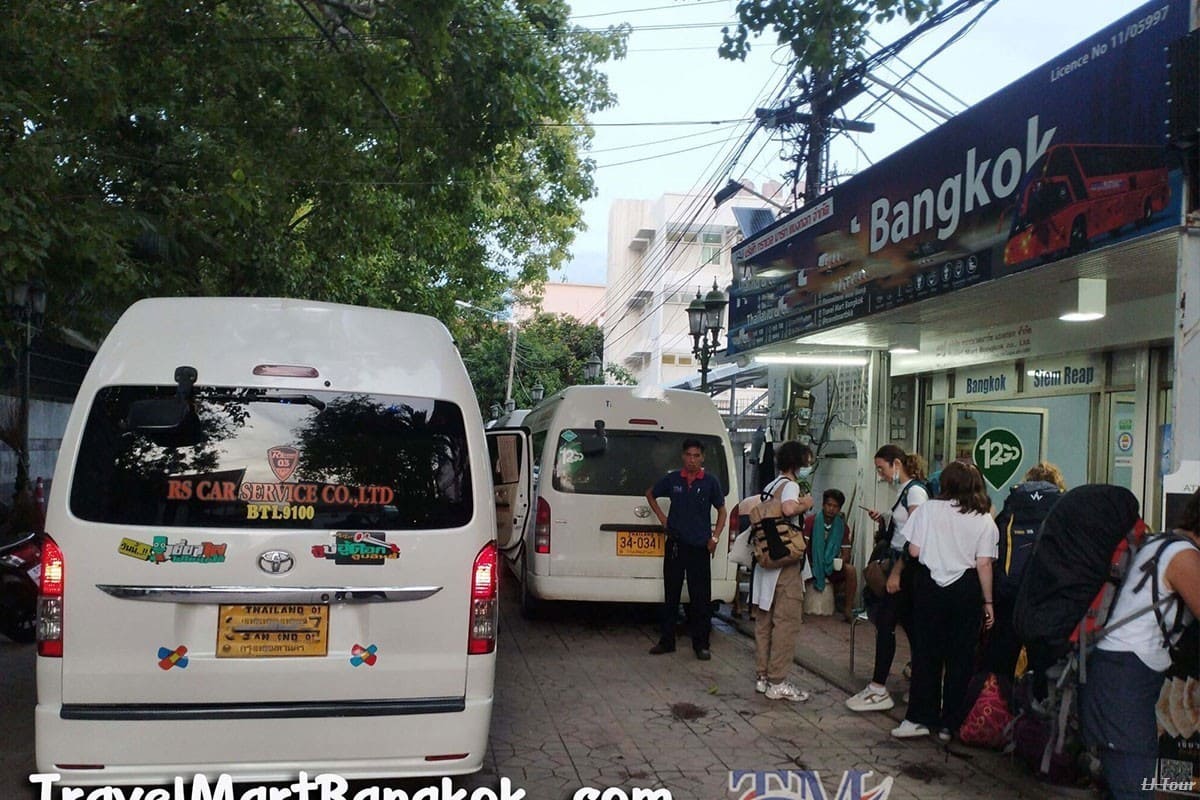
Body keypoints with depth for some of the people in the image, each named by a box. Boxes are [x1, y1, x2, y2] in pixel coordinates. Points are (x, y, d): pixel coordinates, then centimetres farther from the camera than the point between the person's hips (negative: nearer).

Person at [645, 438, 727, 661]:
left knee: (700, 598, 1)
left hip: (700, 547, -2)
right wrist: (662, 517, 8)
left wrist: (715, 537, -1)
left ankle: (701, 645, 10)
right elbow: (650, 494, 19)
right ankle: (666, 641, 18)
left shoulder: (710, 482, -1)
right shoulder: (672, 479, 3)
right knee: (671, 594, 9)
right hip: (675, 544, 2)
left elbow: (722, 510, 8)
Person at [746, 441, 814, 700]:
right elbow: (789, 509, -33)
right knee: (787, 621, -5)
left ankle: (762, 676, 19)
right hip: (786, 563, -9)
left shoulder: (770, 487, 16)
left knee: (765, 620, 12)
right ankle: (777, 683, -3)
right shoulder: (790, 485, -11)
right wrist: (805, 504, -13)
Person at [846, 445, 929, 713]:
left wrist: (896, 572, -20)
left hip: (907, 568, -10)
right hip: (901, 566, 10)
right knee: (909, 624, 12)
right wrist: (883, 518, 2)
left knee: (885, 622, -8)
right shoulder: (905, 490, 14)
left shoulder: (915, 491, -14)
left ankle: (879, 690, -4)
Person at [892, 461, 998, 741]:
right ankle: (950, 723, 14)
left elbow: (914, 550, -4)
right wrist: (988, 601, 2)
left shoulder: (928, 510, -5)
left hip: (929, 585, 0)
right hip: (966, 590, 1)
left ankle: (920, 718, 9)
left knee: (926, 654, 8)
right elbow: (984, 564, -6)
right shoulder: (984, 521, -2)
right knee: (960, 657, 9)